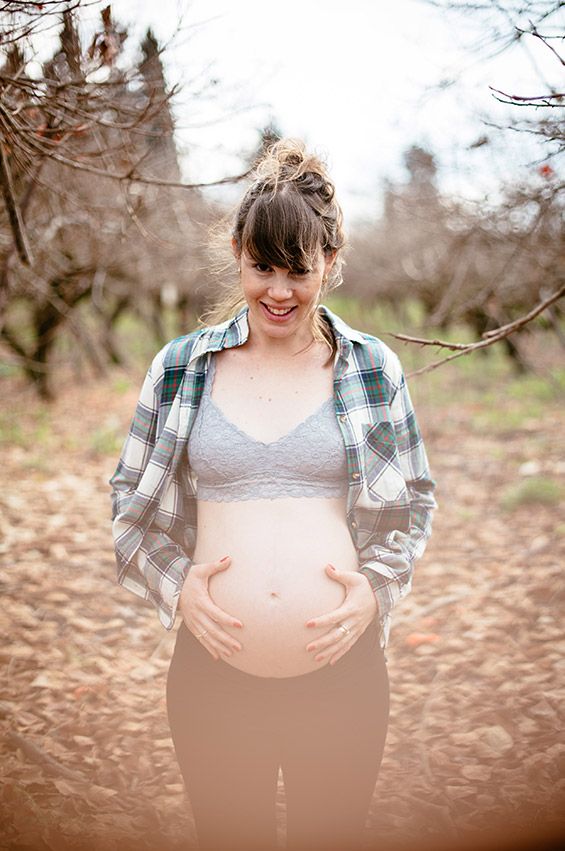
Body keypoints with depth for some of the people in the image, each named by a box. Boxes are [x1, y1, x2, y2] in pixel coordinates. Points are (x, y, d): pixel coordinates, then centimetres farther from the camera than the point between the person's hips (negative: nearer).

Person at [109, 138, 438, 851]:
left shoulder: (372, 368, 3)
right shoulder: (180, 365, 3)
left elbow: (414, 503, 10)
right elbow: (129, 499, 9)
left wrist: (377, 585, -6)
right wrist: (175, 584, -7)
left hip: (342, 668, 0)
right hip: (214, 671, 0)